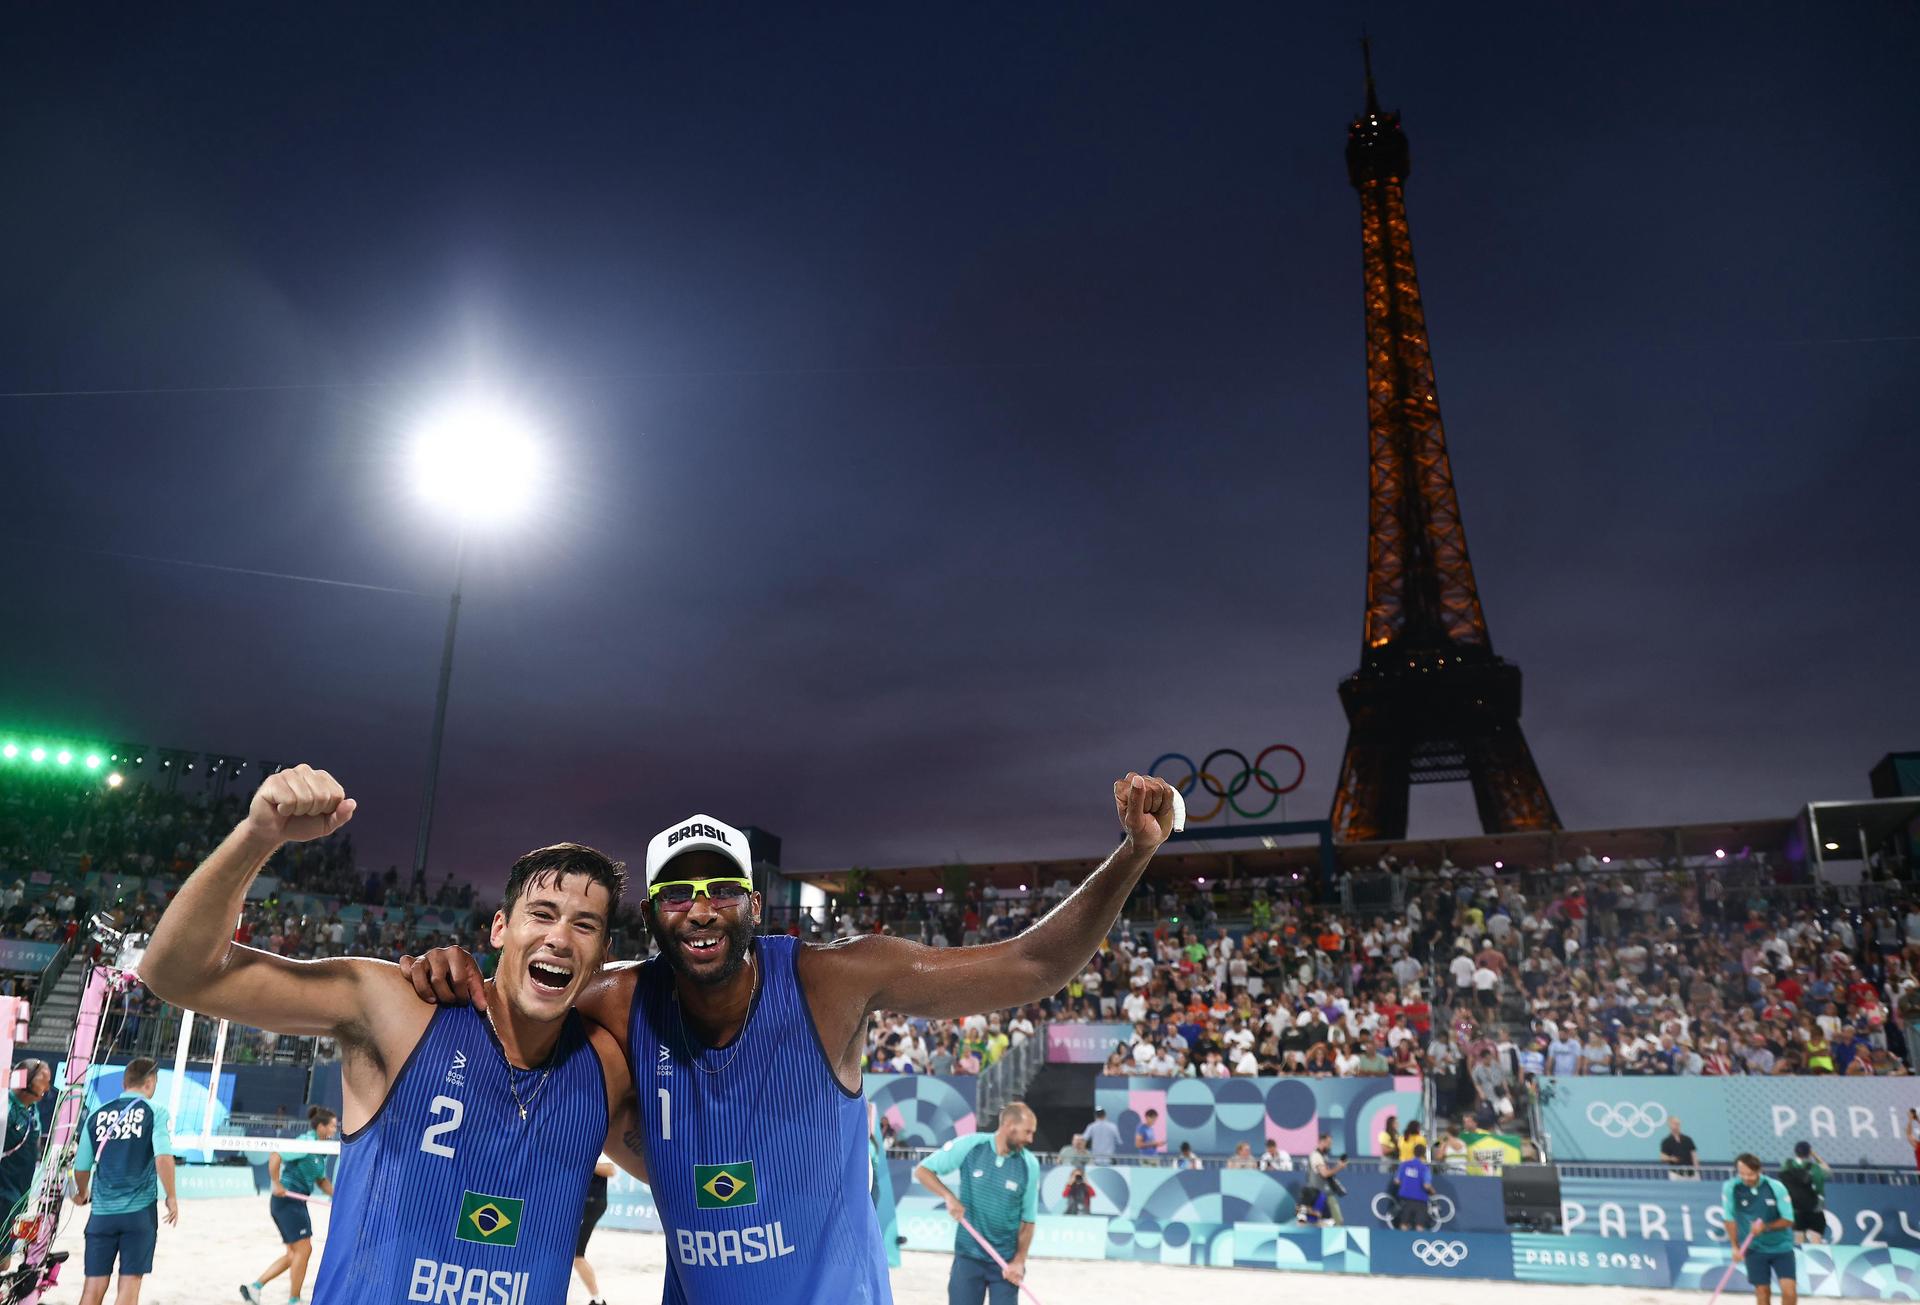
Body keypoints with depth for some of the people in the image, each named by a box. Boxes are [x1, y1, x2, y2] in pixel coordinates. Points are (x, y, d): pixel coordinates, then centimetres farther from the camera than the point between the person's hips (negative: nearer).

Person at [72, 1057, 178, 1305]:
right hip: (140, 1211, -3)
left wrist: (82, 1194, 31)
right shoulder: (155, 1112, -3)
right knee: (130, 1284, 3)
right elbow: (163, 1157, -16)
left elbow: (81, 1167, 9)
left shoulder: (97, 1115, 7)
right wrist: (171, 1198, -3)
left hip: (102, 1211, 3)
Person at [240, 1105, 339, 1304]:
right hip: (287, 1200, -10)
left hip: (297, 1202, 10)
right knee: (304, 1249, -7)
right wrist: (277, 1184, -23)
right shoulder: (305, 1143, -15)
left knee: (294, 1254, 14)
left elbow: (321, 1181, 20)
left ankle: (255, 1286, 20)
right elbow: (275, 1156, -25)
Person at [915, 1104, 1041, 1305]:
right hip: (968, 1256, -1)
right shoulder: (969, 1146, -12)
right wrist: (949, 1196, -18)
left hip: (1006, 1260, 1)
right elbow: (922, 1170, -4)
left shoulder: (1029, 1165, -7)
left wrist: (1019, 1261, -8)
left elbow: (1028, 1219, 1)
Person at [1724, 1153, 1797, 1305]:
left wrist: (1766, 1227, -26)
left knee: (1789, 1292, -9)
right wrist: (1735, 1246, -5)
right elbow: (1730, 1218, -4)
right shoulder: (1730, 1188, -16)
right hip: (1754, 1248, 0)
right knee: (1762, 1292, 2)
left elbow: (1788, 1220, -11)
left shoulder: (1776, 1187, -18)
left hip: (1781, 1246, 0)